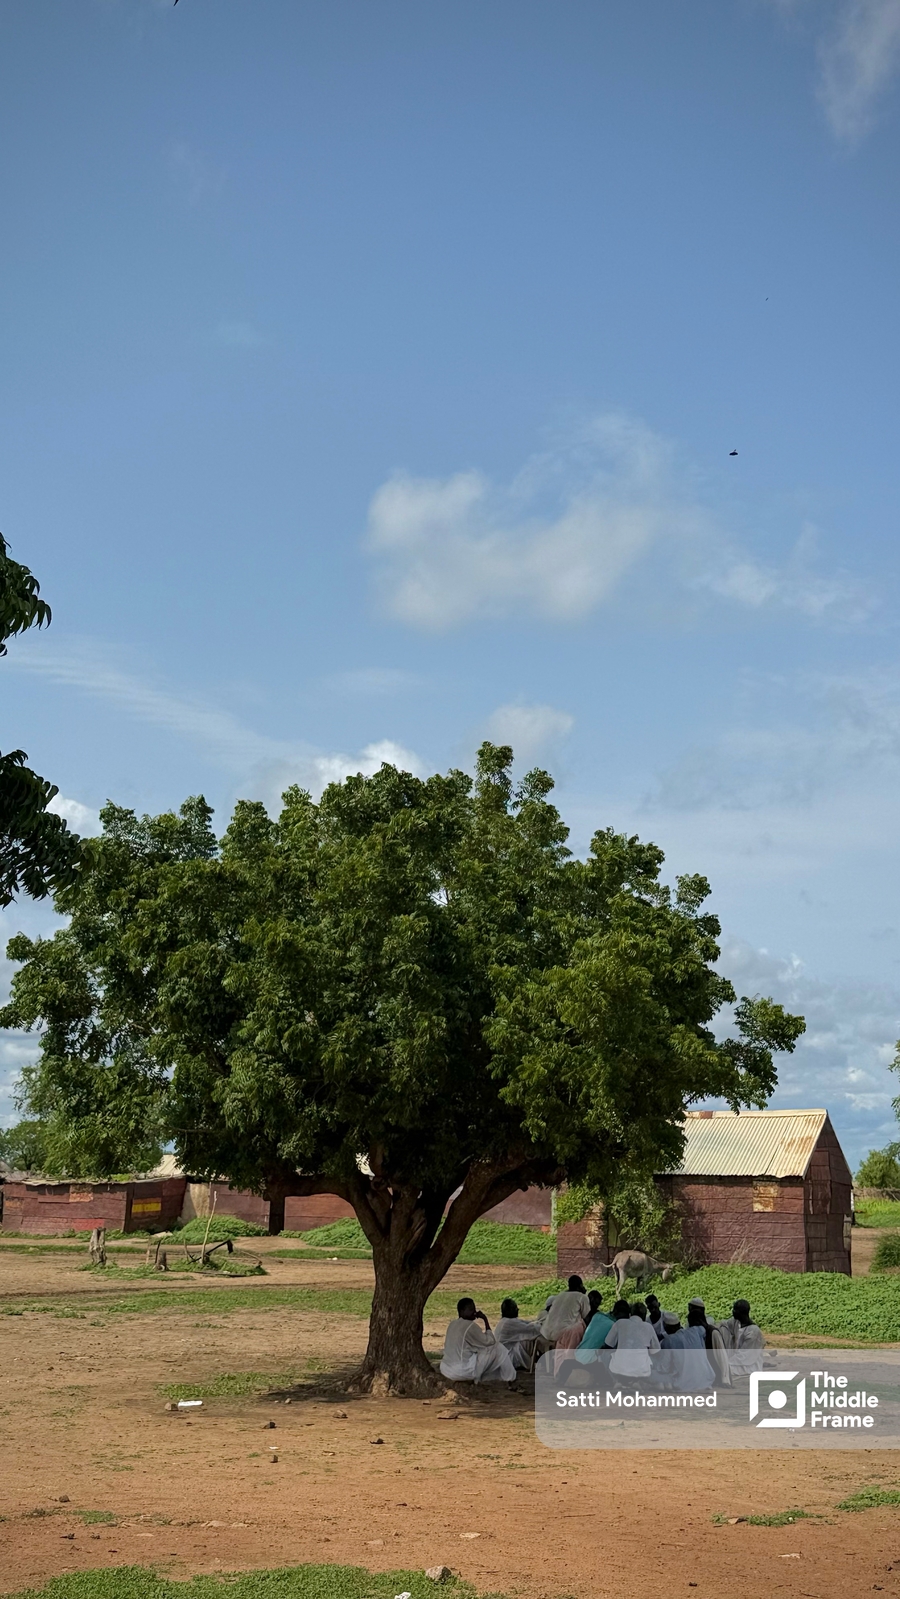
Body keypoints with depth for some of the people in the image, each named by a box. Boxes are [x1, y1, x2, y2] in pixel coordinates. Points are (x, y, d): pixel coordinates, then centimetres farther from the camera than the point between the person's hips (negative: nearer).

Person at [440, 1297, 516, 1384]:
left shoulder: (452, 1324, 11)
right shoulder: (470, 1326, -15)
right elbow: (490, 1342, -5)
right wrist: (485, 1320, -1)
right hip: (463, 1371, -8)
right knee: (497, 1349, 4)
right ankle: (510, 1378, 18)